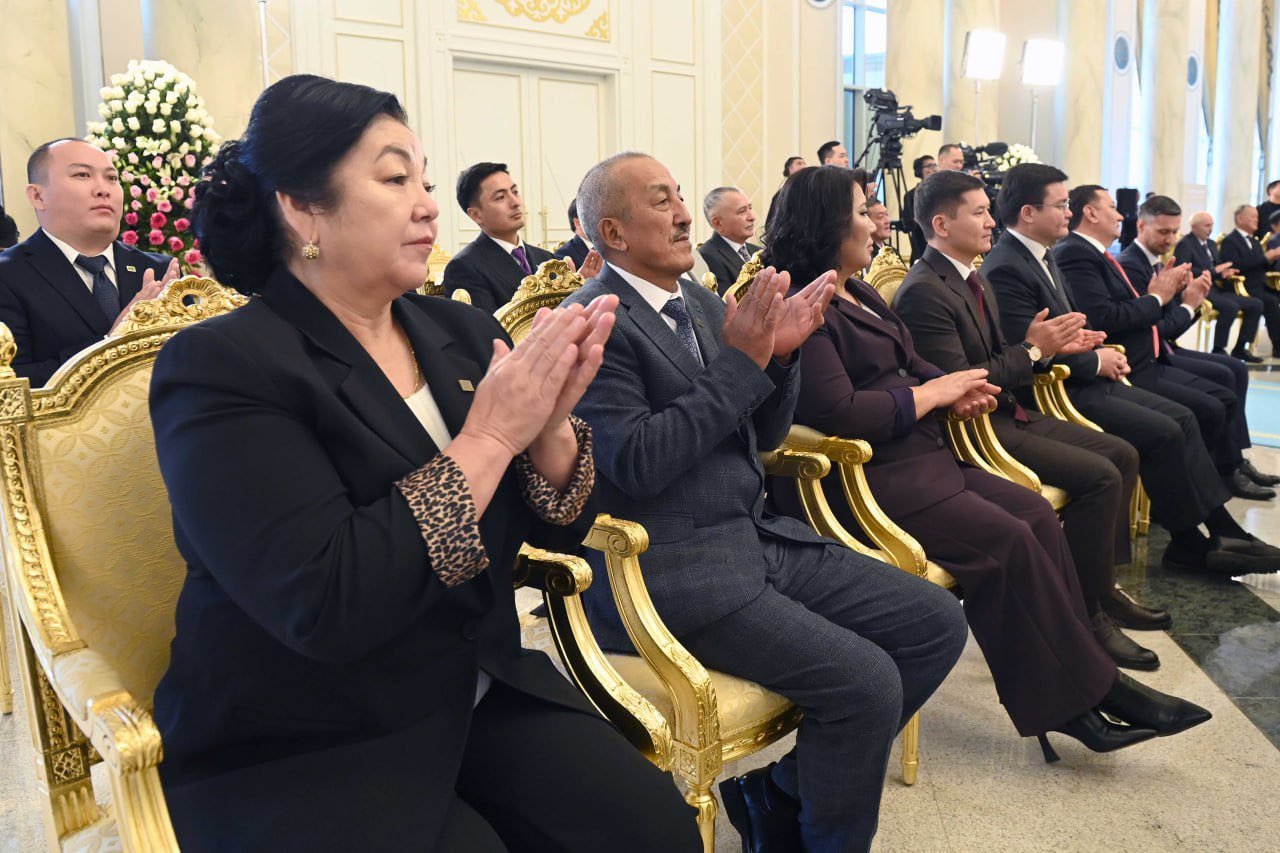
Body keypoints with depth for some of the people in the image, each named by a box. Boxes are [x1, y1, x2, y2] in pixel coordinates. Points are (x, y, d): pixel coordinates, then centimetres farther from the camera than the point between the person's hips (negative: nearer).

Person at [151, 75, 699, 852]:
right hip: (302, 752, -5)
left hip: (482, 693, 5)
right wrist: (489, 437, -22)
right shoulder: (223, 366, -15)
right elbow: (325, 605, -26)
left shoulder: (461, 331, 3)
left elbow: (559, 528, 4)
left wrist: (549, 422, -17)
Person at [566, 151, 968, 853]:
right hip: (672, 571, -9)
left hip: (757, 537, 9)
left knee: (936, 624, 5)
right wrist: (738, 363, -18)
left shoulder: (701, 302, 13)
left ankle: (780, 788, 15)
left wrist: (779, 354, -3)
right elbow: (636, 464, -20)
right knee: (867, 681, -21)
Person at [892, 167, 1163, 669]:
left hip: (1009, 413, 10)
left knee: (1122, 454, 9)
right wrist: (1033, 349, -15)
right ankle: (1085, 616, -6)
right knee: (1100, 476, -18)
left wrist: (1053, 346, 2)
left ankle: (1102, 585, 17)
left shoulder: (975, 281, 14)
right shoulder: (923, 292, -18)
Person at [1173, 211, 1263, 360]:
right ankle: (1218, 350, -22)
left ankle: (1240, 349, 1)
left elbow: (1217, 267, 26)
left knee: (1256, 304, -3)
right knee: (1230, 307, -33)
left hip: (1215, 289, 9)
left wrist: (1224, 272, 0)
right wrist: (1214, 271, -19)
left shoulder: (1211, 243, 22)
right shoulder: (1184, 244, -6)